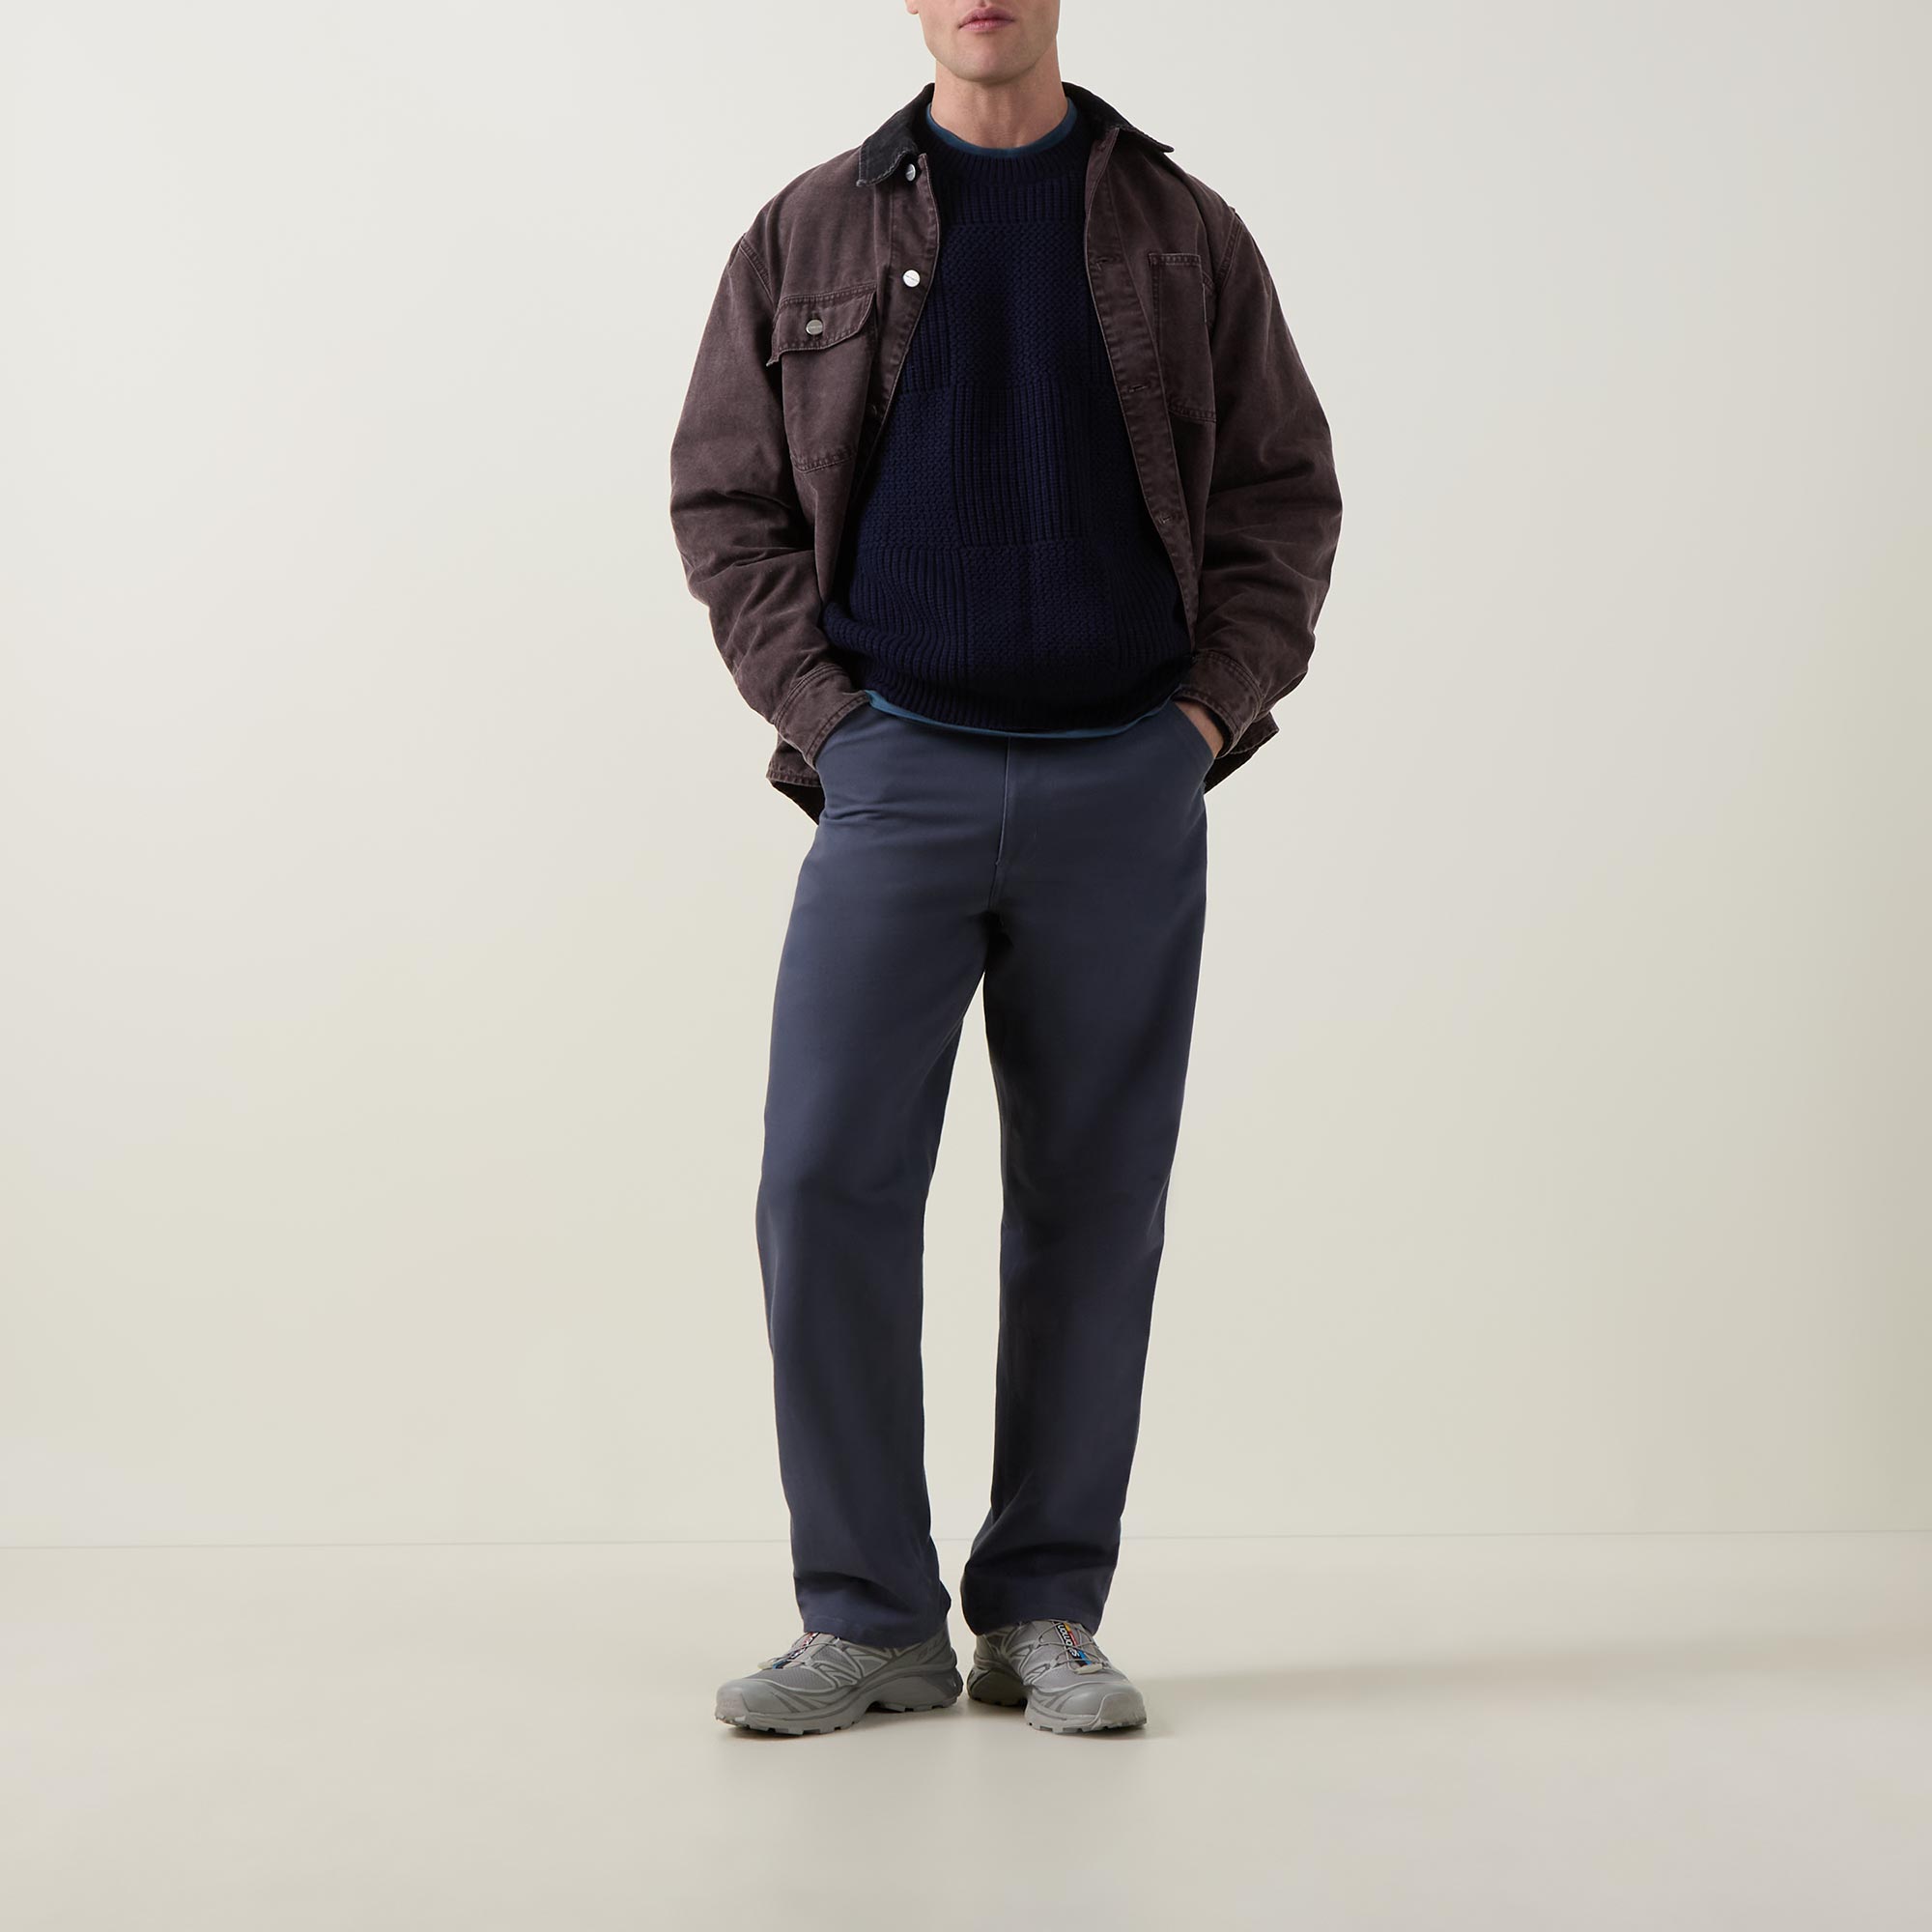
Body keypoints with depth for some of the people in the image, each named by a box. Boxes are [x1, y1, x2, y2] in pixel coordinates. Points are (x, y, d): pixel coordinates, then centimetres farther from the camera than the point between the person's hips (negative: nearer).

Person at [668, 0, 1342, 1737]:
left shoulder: (1185, 234, 8)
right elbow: (725, 497, 9)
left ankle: (1045, 1612, 16)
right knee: (828, 1185, -8)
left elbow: (1286, 494, 10)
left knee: (1092, 1203, 4)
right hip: (898, 777, 0)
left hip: (1126, 783, 1)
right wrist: (823, 714, -2)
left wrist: (1211, 708, -2)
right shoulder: (810, 236, 7)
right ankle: (869, 1618, 6)